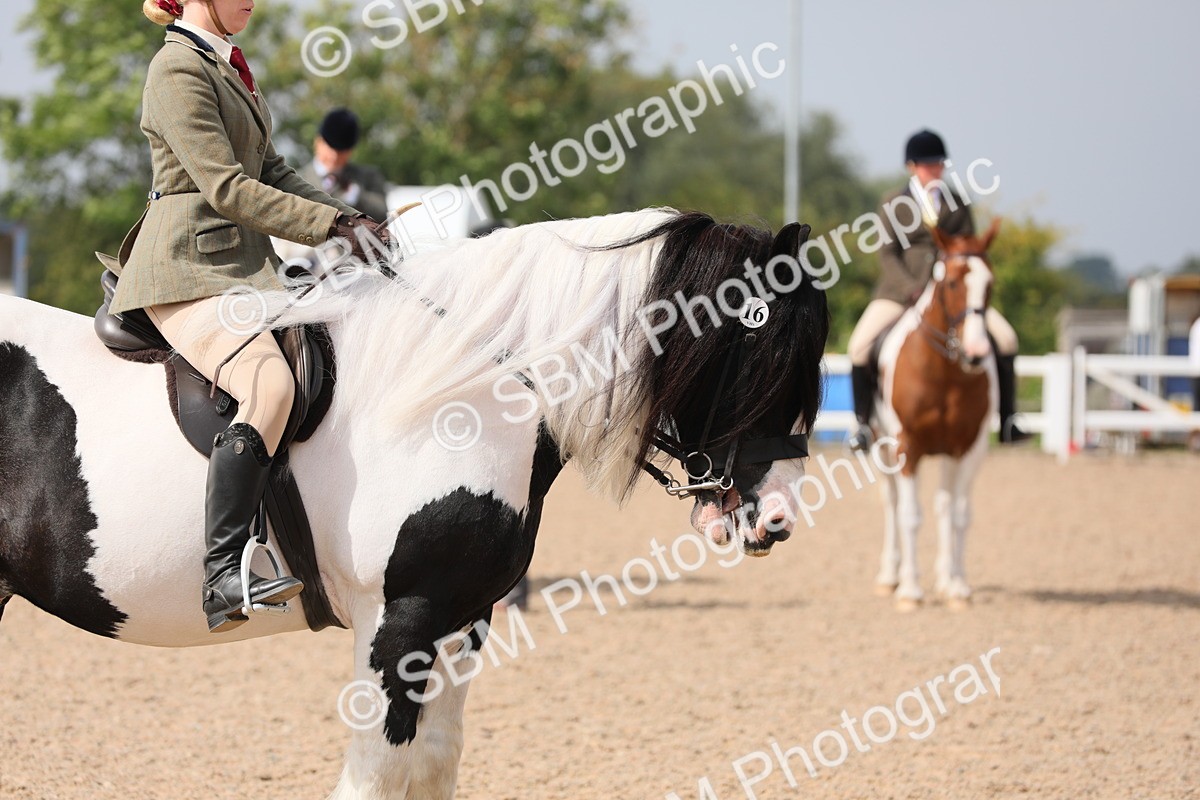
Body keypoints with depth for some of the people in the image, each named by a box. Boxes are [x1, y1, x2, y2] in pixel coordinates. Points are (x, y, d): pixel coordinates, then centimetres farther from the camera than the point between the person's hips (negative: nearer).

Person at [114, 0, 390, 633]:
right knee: (270, 385, -32)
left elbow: (271, 171, 21)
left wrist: (350, 219, 7)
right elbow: (227, 187, -18)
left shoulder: (226, 65, 20)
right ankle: (223, 575, -38)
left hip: (241, 261, 11)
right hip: (188, 269, -11)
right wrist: (331, 225, -16)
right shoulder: (178, 69, -11)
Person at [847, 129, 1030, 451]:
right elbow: (887, 254, -3)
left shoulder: (956, 204, 8)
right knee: (860, 346, -23)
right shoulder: (894, 203, 2)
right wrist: (911, 287, -18)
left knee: (1005, 337, -14)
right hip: (901, 289, -2)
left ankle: (1007, 420, -2)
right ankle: (863, 421, -4)